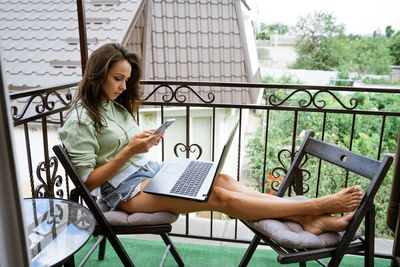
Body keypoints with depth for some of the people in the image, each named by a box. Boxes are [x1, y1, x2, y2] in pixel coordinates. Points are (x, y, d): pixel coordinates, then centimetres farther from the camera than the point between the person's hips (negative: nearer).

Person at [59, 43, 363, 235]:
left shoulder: (116, 105, 13)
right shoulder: (80, 120, -11)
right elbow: (87, 181, -14)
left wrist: (145, 143, -5)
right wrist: (128, 152, -23)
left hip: (148, 168, 8)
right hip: (124, 188, -8)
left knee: (222, 179, -15)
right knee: (217, 196, -22)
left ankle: (309, 220, -18)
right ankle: (317, 206, -19)